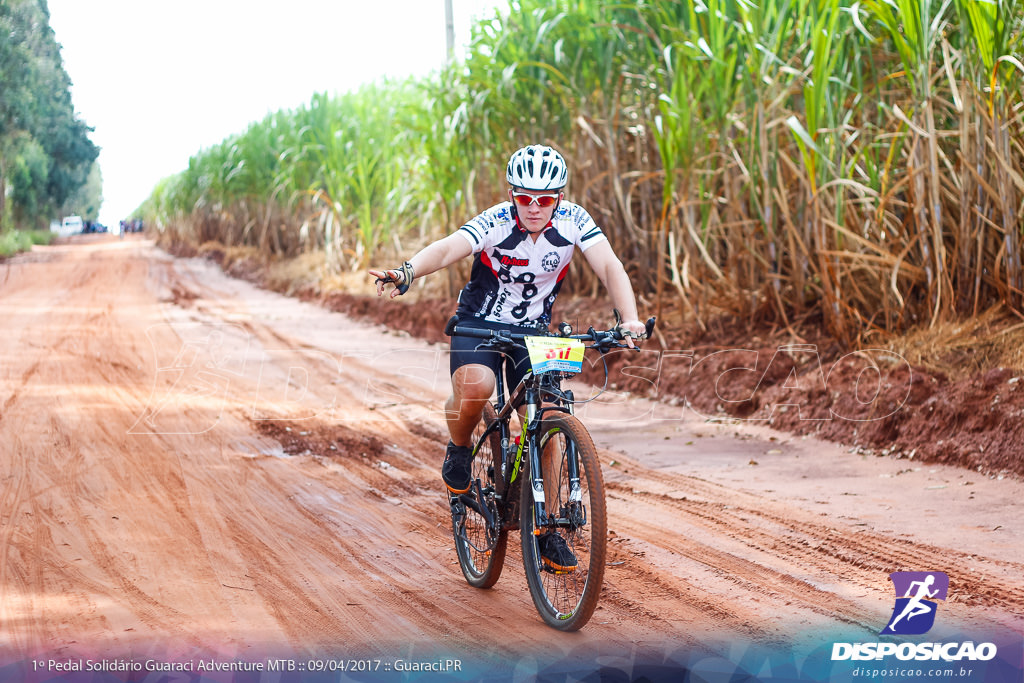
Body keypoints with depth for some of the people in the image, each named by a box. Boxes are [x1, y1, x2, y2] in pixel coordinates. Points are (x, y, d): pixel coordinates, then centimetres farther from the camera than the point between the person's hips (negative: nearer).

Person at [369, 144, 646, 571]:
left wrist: (630, 319, -42)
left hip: (533, 331, 3)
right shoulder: (494, 223, -23)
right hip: (479, 323, -3)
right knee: (475, 388, -33)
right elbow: (447, 249, -39)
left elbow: (609, 267, -24)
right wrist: (406, 272, -60)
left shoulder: (573, 220, -16)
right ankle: (460, 451, -1)